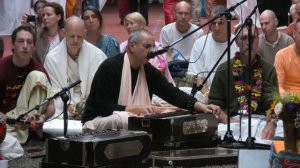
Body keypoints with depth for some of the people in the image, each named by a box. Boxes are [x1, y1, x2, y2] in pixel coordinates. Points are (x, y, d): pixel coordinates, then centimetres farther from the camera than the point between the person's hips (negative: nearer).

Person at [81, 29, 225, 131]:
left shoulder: (149, 71, 4)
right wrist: (135, 109, -29)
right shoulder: (110, 67, -16)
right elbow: (103, 106, -22)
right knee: (123, 117, -39)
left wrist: (200, 106, -19)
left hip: (132, 122, 6)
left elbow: (173, 94, -3)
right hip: (98, 122, -6)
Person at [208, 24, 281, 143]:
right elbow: (215, 103, 10)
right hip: (231, 120, 1)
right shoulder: (224, 69, 12)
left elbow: (273, 103, 3)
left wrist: (271, 123, -16)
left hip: (259, 120, 0)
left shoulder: (268, 69, 12)